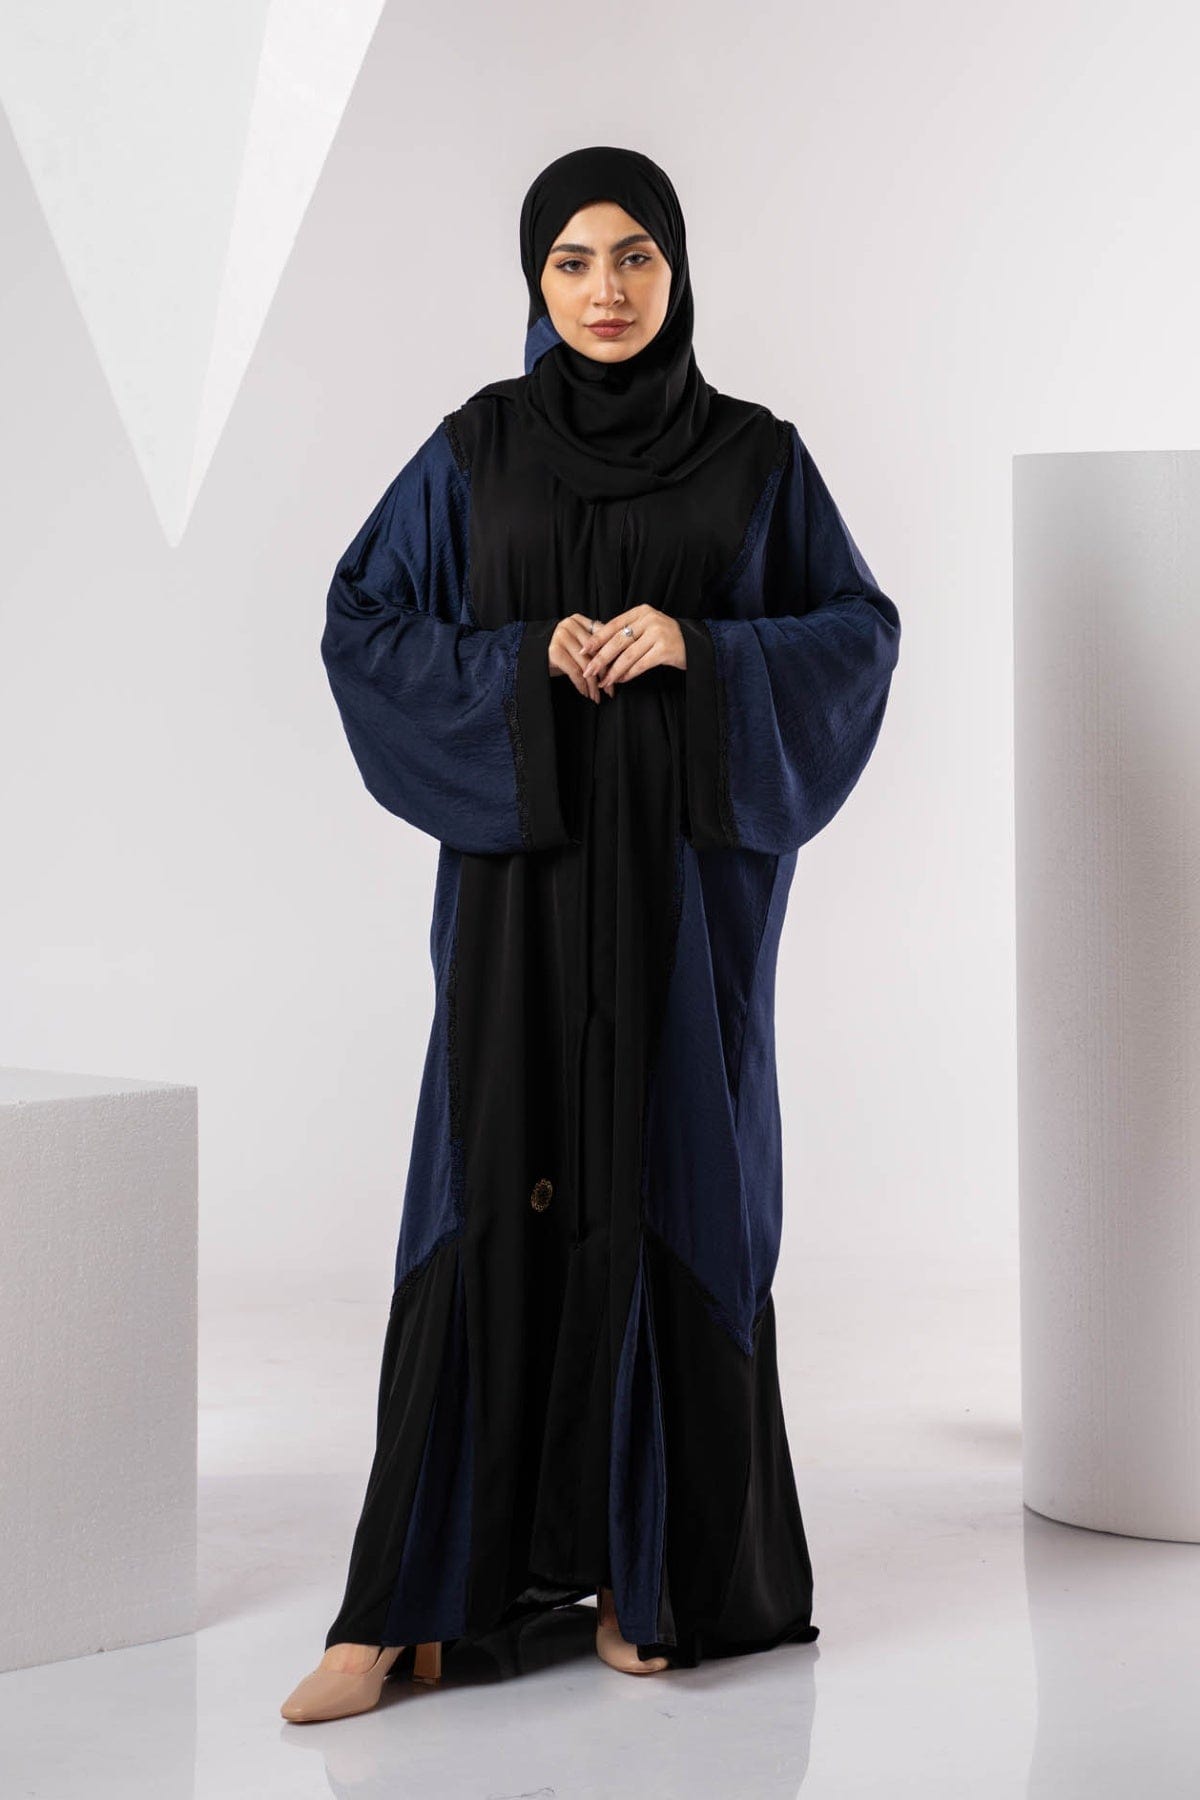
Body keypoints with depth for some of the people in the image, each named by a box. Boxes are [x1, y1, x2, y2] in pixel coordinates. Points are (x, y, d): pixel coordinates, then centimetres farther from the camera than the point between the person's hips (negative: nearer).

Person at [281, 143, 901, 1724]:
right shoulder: (474, 450, 5)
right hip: (522, 864, 0)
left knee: (672, 1196, 1)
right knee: (492, 1196, -5)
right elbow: (361, 625, 4)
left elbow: (861, 632, 4)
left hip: (688, 873, 0)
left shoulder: (756, 454, 5)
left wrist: (699, 648, -12)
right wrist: (523, 664, -12)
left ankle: (657, 1568, 14)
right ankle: (410, 1606, -2)